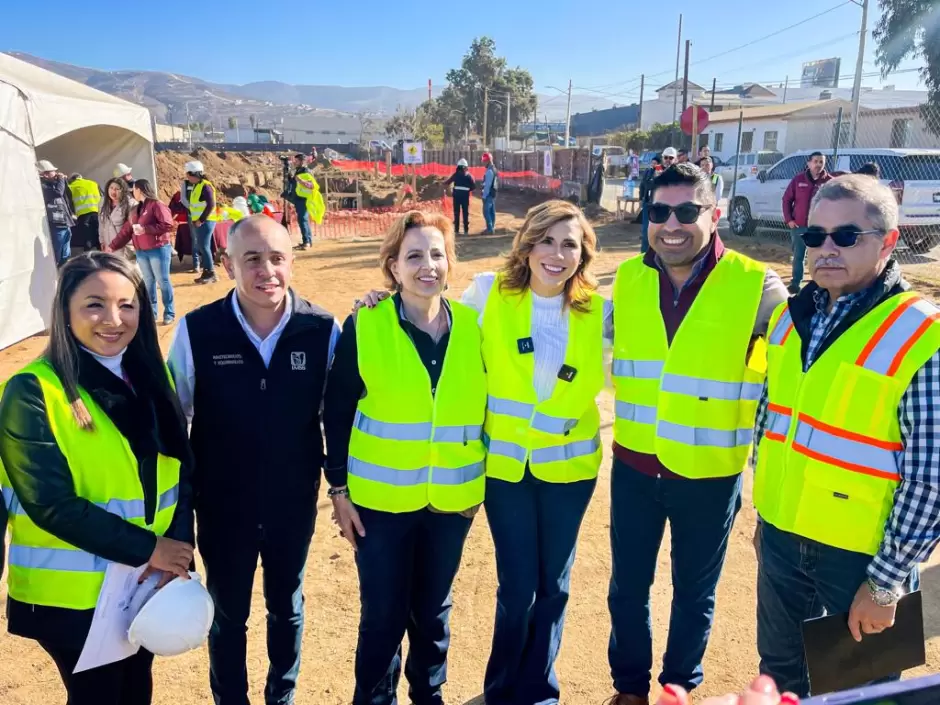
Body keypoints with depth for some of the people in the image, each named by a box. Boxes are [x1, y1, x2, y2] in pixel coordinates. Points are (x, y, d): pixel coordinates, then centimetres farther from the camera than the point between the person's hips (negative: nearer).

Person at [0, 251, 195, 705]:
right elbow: (52, 504, -21)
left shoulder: (150, 376, 0)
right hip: (73, 592, -5)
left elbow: (182, 469, 1)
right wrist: (147, 549, -20)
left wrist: (179, 543, -14)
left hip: (149, 579, 5)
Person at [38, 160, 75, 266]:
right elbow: (58, 192, -26)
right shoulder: (41, 185, -10)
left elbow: (68, 197, 27)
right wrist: (61, 179, -8)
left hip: (64, 224, 9)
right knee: (55, 258, -10)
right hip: (56, 226, -9)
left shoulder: (52, 184, 18)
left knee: (66, 257, 14)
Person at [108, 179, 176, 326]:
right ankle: (151, 312, 17)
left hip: (158, 249, -7)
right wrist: (112, 246, 12)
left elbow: (168, 225, -17)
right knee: (148, 282, 10)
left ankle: (169, 314, 4)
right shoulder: (135, 210, 16)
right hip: (141, 252, 7)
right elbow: (126, 231, 17)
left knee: (163, 281, -3)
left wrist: (145, 229, -17)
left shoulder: (156, 205, -7)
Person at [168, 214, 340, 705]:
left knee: (287, 607, 22)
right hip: (222, 506, 0)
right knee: (227, 614, 20)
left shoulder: (323, 330, -13)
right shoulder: (196, 331, -14)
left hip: (294, 503, 1)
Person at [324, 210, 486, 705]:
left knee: (433, 607, 19)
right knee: (383, 614, 10)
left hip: (452, 498, 3)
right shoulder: (364, 326, -11)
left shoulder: (471, 326, -3)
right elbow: (337, 412, -5)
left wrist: (481, 478, 10)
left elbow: (483, 404, 7)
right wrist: (339, 487, -5)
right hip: (381, 498, -2)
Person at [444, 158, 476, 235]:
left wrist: (443, 183, 30)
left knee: (456, 212, 6)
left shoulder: (456, 174, 1)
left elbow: (447, 182, 10)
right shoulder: (468, 175, 3)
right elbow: (474, 186, -4)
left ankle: (456, 229, 3)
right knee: (466, 213, 6)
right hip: (465, 194, 0)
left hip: (457, 194, 0)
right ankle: (466, 230, 4)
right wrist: (469, 190, 13)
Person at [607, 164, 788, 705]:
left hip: (710, 474, -2)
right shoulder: (627, 279, -4)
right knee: (628, 586, 17)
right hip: (634, 465, 3)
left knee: (694, 593, 18)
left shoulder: (757, 286, -15)